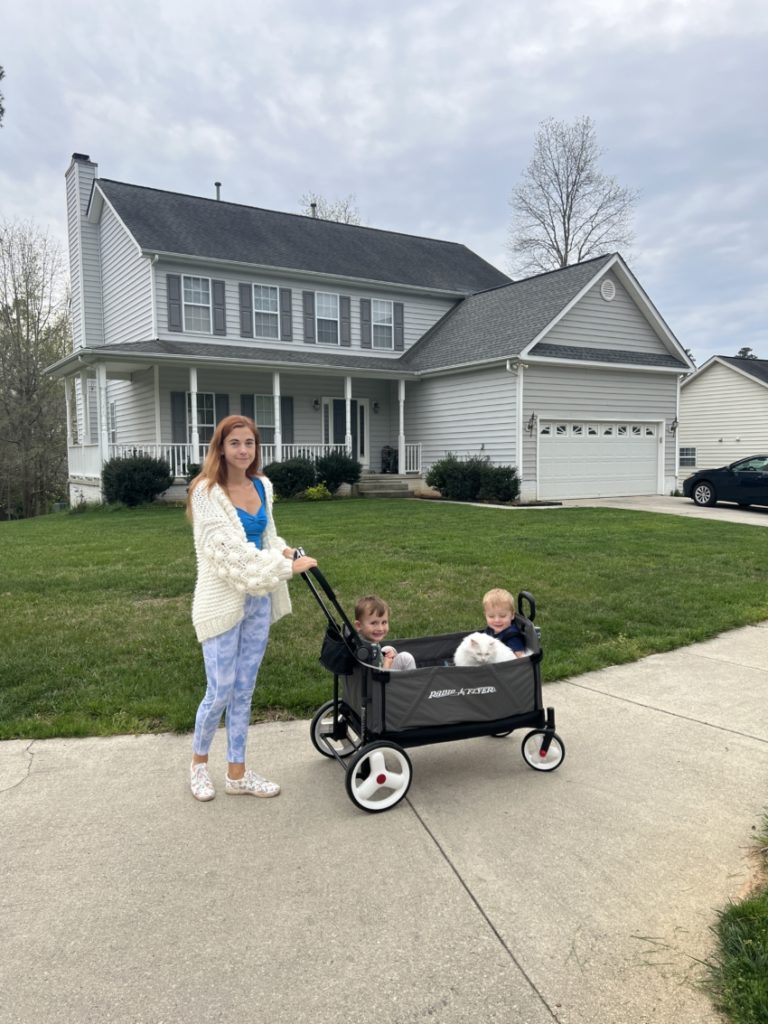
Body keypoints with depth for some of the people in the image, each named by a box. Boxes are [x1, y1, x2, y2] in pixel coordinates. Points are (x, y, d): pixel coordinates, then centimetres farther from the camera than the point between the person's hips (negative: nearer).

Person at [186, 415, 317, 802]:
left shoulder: (262, 486, 6)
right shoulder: (207, 490, -14)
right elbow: (231, 551, -20)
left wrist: (284, 551, -2)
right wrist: (287, 567, -18)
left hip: (258, 598, 6)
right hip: (223, 599, -6)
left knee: (244, 690, 13)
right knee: (220, 692, 1)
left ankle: (237, 773, 26)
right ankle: (198, 762, 28)